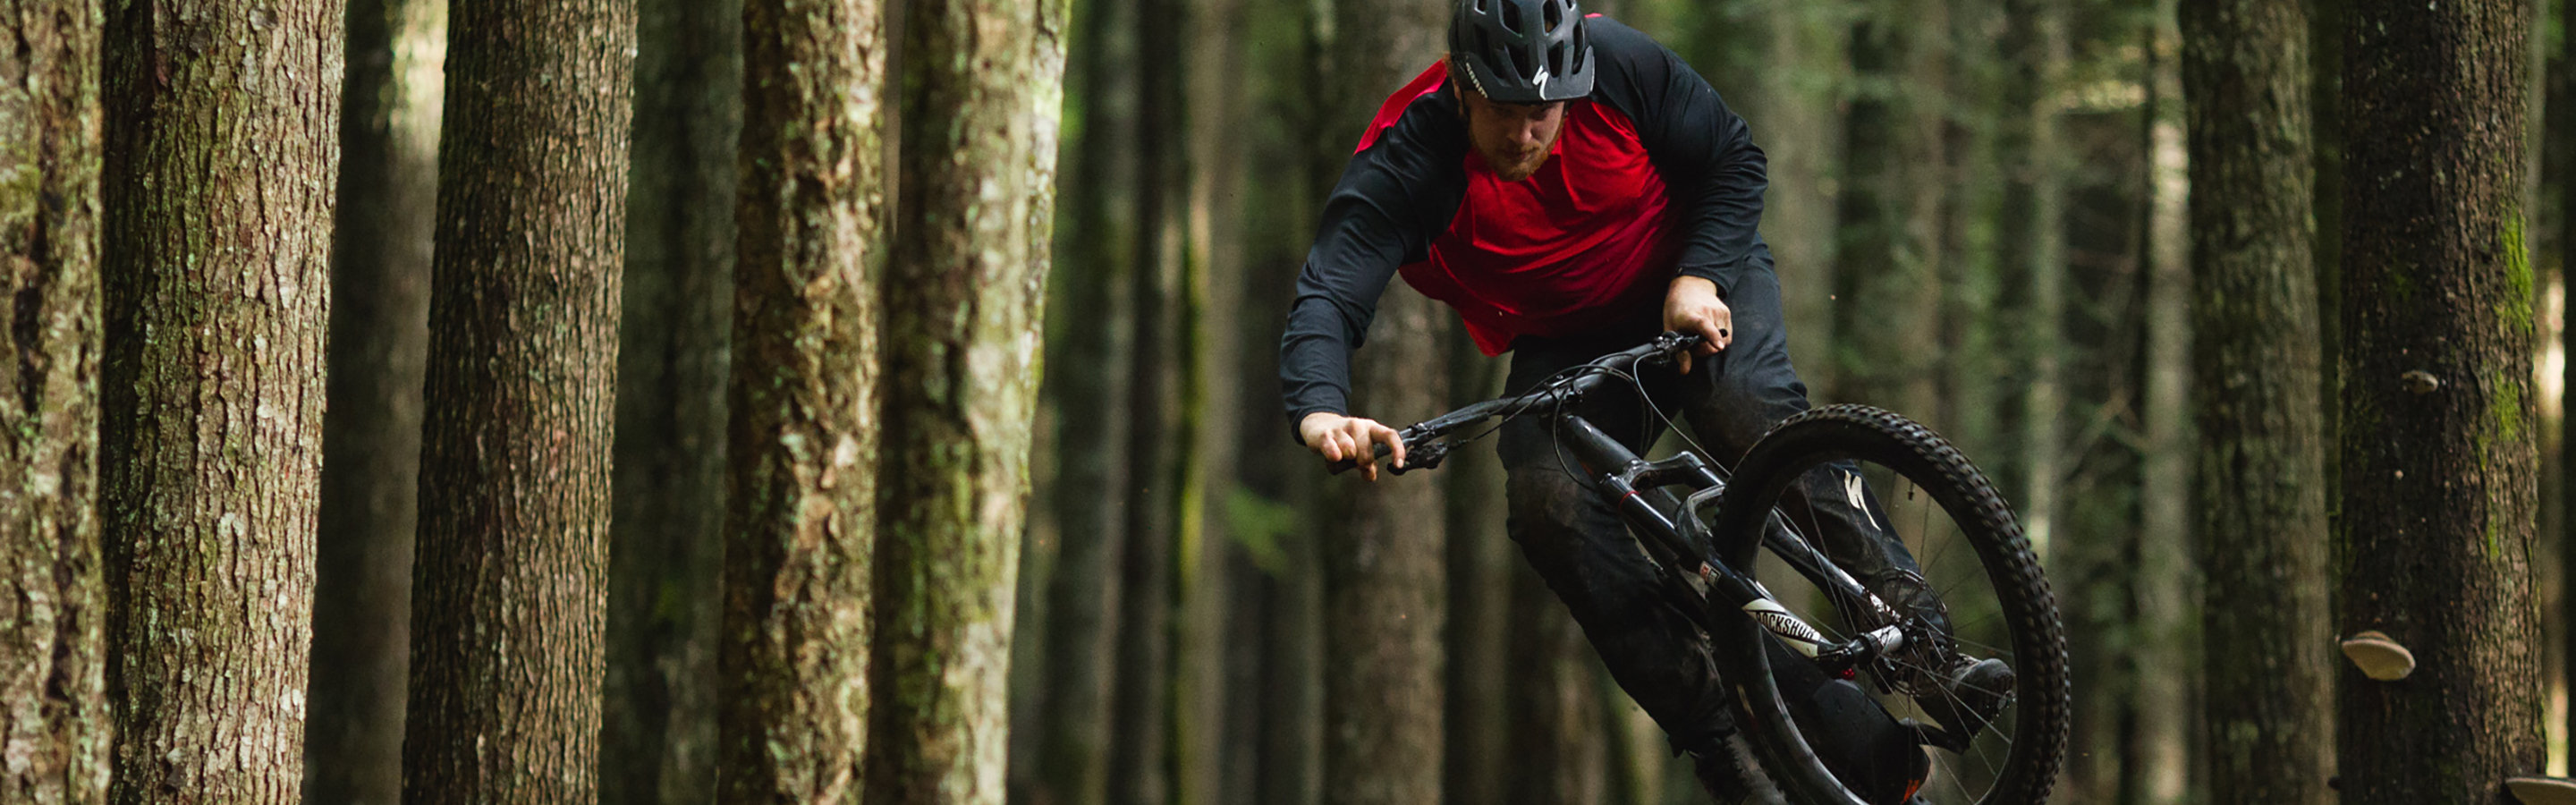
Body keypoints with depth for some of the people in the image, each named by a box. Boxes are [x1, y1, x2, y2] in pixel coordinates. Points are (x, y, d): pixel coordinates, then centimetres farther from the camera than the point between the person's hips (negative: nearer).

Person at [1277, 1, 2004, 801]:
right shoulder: (1404, 161, -26)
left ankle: (1919, 628, -31)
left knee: (1749, 404, -32)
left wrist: (1701, 278, -26)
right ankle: (1719, 732, -18)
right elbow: (1327, 298, -36)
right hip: (1568, 345, 1)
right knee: (1549, 504, -24)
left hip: (1697, 283, -1)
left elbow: (1735, 159, -9)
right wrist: (1321, 414, -57)